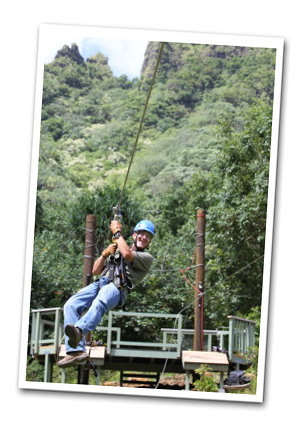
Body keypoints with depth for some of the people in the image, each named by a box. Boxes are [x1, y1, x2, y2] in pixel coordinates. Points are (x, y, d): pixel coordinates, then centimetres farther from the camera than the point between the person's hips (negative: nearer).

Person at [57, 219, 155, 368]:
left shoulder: (146, 257, 18)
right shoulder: (116, 251, 36)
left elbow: (127, 254, -5)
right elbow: (95, 271, 29)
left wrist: (117, 232, 7)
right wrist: (104, 254, 12)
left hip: (117, 288, -6)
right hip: (99, 283, 6)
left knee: (99, 304, -40)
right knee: (70, 305, -22)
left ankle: (79, 331, -68)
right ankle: (76, 350, -30)